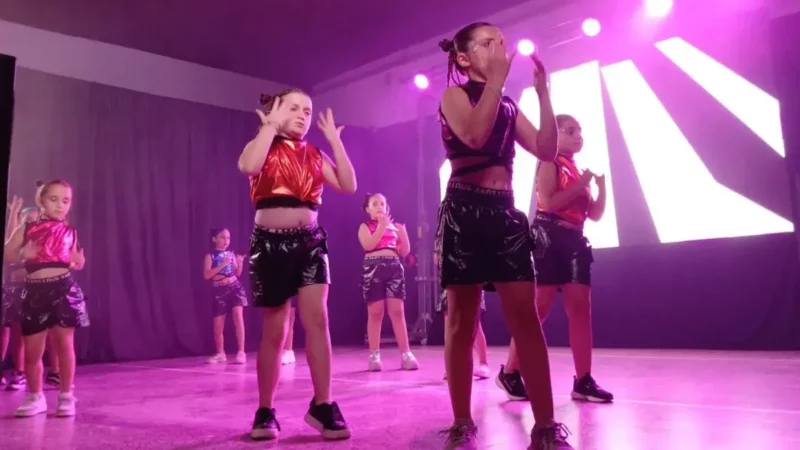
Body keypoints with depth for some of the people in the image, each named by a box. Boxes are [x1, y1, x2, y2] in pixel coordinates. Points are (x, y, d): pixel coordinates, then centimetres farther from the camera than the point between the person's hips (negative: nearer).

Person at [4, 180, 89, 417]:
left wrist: (79, 261, -2)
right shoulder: (28, 228, 6)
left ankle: (66, 396, 13)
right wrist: (23, 254, -13)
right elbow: (7, 254, 6)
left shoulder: (70, 232, 9)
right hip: (35, 291, 1)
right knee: (32, 350, 7)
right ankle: (35, 397, 26)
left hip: (64, 289, 0)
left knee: (64, 343, 0)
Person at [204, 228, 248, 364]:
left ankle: (241, 352, -13)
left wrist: (239, 263, -8)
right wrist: (222, 265, -17)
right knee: (218, 325, 5)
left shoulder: (231, 254, 8)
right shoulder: (210, 256, 0)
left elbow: (237, 274, 10)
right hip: (219, 291, -1)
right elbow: (206, 275, -12)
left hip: (235, 287, 1)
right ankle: (220, 354, 25)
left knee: (238, 316, -16)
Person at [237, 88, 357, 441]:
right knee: (274, 331, 2)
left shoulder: (315, 155, 13)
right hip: (271, 242, -3)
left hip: (310, 242, 3)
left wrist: (335, 140, 3)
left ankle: (322, 405, -2)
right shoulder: (265, 148, 2)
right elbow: (248, 166, -22)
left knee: (317, 320, -10)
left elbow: (349, 185, 2)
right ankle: (265, 411, 16)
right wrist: (271, 124, -12)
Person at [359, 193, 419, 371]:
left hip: (394, 267, 3)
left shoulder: (394, 226, 16)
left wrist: (403, 234, -3)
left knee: (397, 311, -2)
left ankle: (406, 354, 0)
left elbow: (404, 252, 13)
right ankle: (374, 355, 5)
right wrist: (382, 226, -15)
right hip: (373, 267, -2)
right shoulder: (365, 227, 7)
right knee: (375, 313, -2)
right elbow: (368, 245, -12)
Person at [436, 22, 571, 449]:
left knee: (526, 319, -3)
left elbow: (546, 150, 9)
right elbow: (474, 135, -17)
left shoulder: (508, 105, 20)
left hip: (506, 212, 5)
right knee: (462, 321, -1)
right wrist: (496, 80, -11)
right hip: (465, 210, -5)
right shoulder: (454, 95, 5)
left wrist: (543, 93, 5)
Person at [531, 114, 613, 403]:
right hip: (549, 237, -7)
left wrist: (601, 186, 4)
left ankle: (583, 381, 7)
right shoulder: (549, 164, -1)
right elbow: (548, 202, -16)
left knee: (581, 309, 2)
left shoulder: (578, 172, 20)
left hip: (574, 240, 8)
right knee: (538, 309, -7)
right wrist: (580, 186, -12)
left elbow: (595, 215, 17)